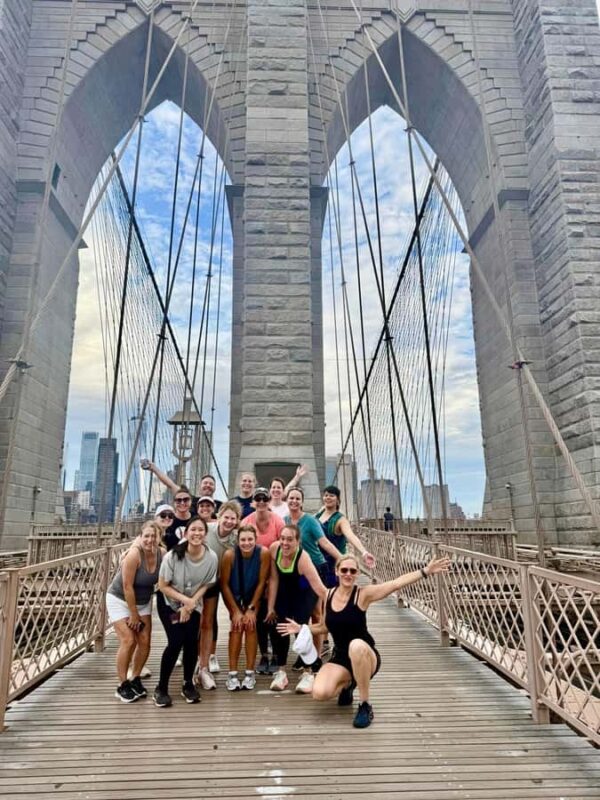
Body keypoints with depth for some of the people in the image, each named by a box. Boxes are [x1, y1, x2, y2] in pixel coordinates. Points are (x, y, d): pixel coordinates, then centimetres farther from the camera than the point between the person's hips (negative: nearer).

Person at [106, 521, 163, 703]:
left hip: (143, 602, 5)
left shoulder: (162, 554, -17)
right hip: (120, 600, -5)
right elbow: (127, 586, -25)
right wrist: (133, 614, -17)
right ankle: (122, 686, 7)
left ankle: (135, 679, 22)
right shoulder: (134, 554, -30)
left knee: (145, 641, 2)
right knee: (128, 641, -10)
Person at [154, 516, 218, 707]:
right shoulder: (173, 556, -27)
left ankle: (188, 685, 17)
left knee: (191, 641, -7)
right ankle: (161, 688, 7)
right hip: (171, 603, -2)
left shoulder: (211, 558, -22)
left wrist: (191, 603, -17)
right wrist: (185, 599, -24)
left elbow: (206, 585, -7)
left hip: (194, 605, 2)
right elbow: (163, 586, -17)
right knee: (176, 642, -13)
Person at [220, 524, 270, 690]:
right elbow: (224, 584, -20)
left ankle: (250, 673, 2)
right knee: (237, 626, -13)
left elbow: (261, 582, -19)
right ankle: (232, 674, -4)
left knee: (250, 625, -10)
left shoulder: (264, 553, -30)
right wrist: (235, 611, -17)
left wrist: (251, 608, -14)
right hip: (233, 594, 0)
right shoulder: (230, 555, -32)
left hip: (253, 594, 1)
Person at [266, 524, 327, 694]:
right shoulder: (274, 548, -26)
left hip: (305, 592, -4)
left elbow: (319, 588, -42)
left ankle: (309, 673, 3)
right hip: (284, 592, 4)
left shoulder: (302, 559, -38)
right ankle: (281, 672, 14)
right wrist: (270, 607, -10)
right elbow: (273, 579, -15)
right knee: (279, 627, -2)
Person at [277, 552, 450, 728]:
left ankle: (365, 706, -18)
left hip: (363, 656, -4)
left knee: (356, 645, -41)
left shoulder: (363, 594, -13)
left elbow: (396, 583, -26)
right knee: (319, 693, -23)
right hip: (340, 657, 4)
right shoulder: (329, 595, 0)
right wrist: (301, 628, 10)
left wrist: (425, 571, -36)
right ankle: (346, 684, 15)